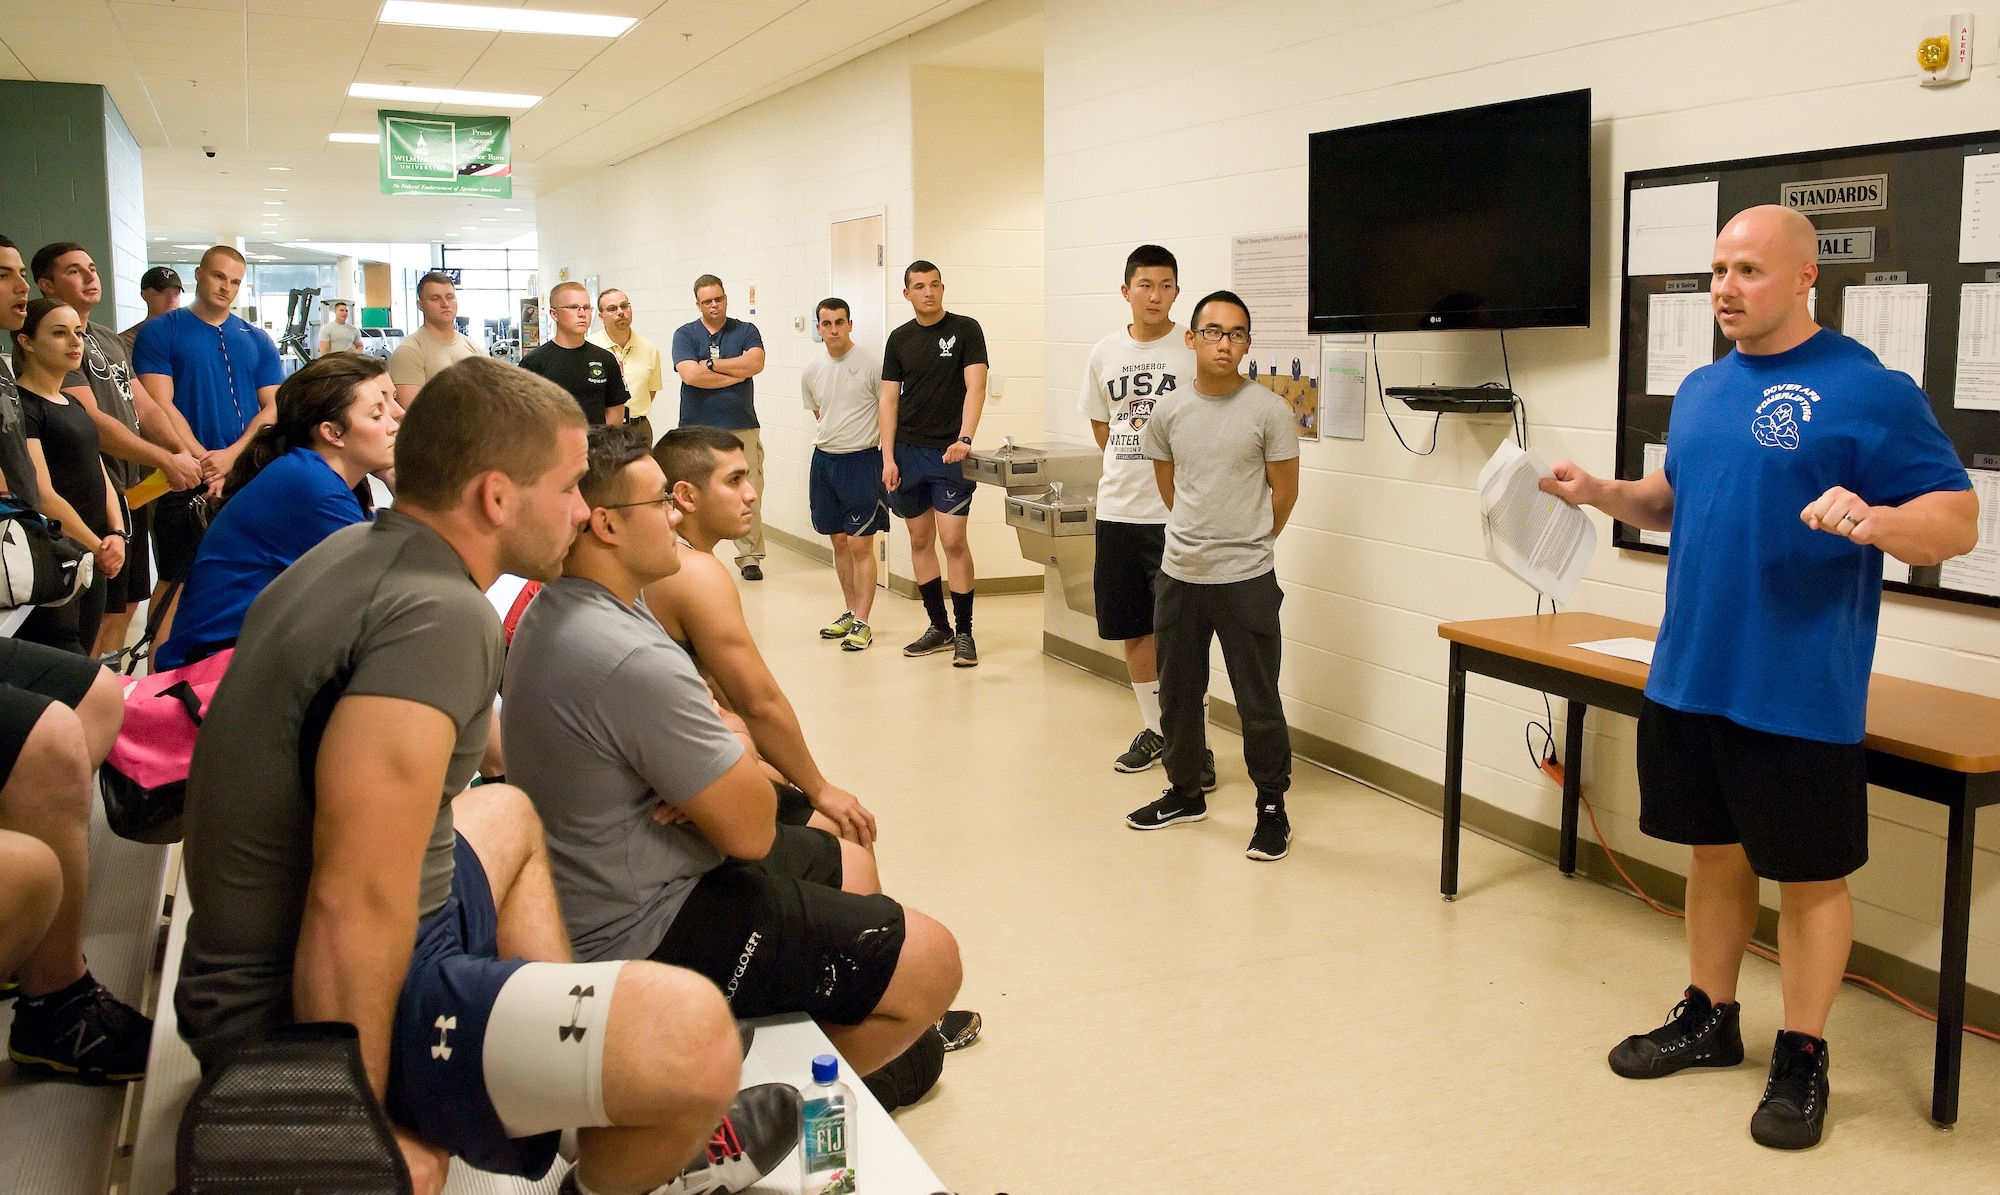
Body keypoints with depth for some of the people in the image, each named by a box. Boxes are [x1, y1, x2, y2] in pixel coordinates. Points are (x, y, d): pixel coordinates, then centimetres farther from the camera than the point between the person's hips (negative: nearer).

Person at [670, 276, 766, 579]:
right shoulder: (685, 334, 4)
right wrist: (737, 373, -8)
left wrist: (710, 364, -10)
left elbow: (756, 363, -12)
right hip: (697, 428, 0)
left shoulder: (746, 331, 7)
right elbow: (690, 375, -13)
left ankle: (749, 556, 10)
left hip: (742, 428, 1)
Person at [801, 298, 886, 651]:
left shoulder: (871, 365, -9)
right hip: (824, 460, 6)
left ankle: (862, 623, -2)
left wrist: (888, 460, -8)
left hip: (861, 460, -6)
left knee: (860, 543, -7)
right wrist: (831, 442, 14)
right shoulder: (811, 372, 7)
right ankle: (850, 612, 25)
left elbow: (888, 415, -5)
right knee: (839, 541, 13)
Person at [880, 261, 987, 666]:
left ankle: (964, 632, 1)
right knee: (920, 539, 8)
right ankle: (939, 627, 20)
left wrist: (964, 440, -24)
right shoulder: (900, 339, 9)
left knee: (953, 540, -9)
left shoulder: (965, 330, -2)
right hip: (908, 451, 4)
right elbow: (889, 400, 9)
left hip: (949, 452, -4)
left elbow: (976, 387, -10)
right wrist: (888, 458, 1)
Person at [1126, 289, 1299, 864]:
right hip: (1179, 576, 4)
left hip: (1246, 580, -4)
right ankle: (1186, 793, 34)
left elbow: (1284, 493, -1)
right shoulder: (1168, 414, 2)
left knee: (1258, 702, 2)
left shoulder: (1268, 411, -8)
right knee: (1178, 693, 16)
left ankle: (1272, 809, 17)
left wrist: (1246, 544, 7)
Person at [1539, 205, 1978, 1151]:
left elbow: (1958, 522, -12)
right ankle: (1709, 1019, 33)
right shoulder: (1702, 390, 11)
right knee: (1715, 851, 18)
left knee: (1809, 873, 7)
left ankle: (1802, 1060, 22)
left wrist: (1874, 520, -32)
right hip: (1688, 677, 6)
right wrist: (1600, 493, 7)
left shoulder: (1869, 390, -11)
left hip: (1799, 696, -6)